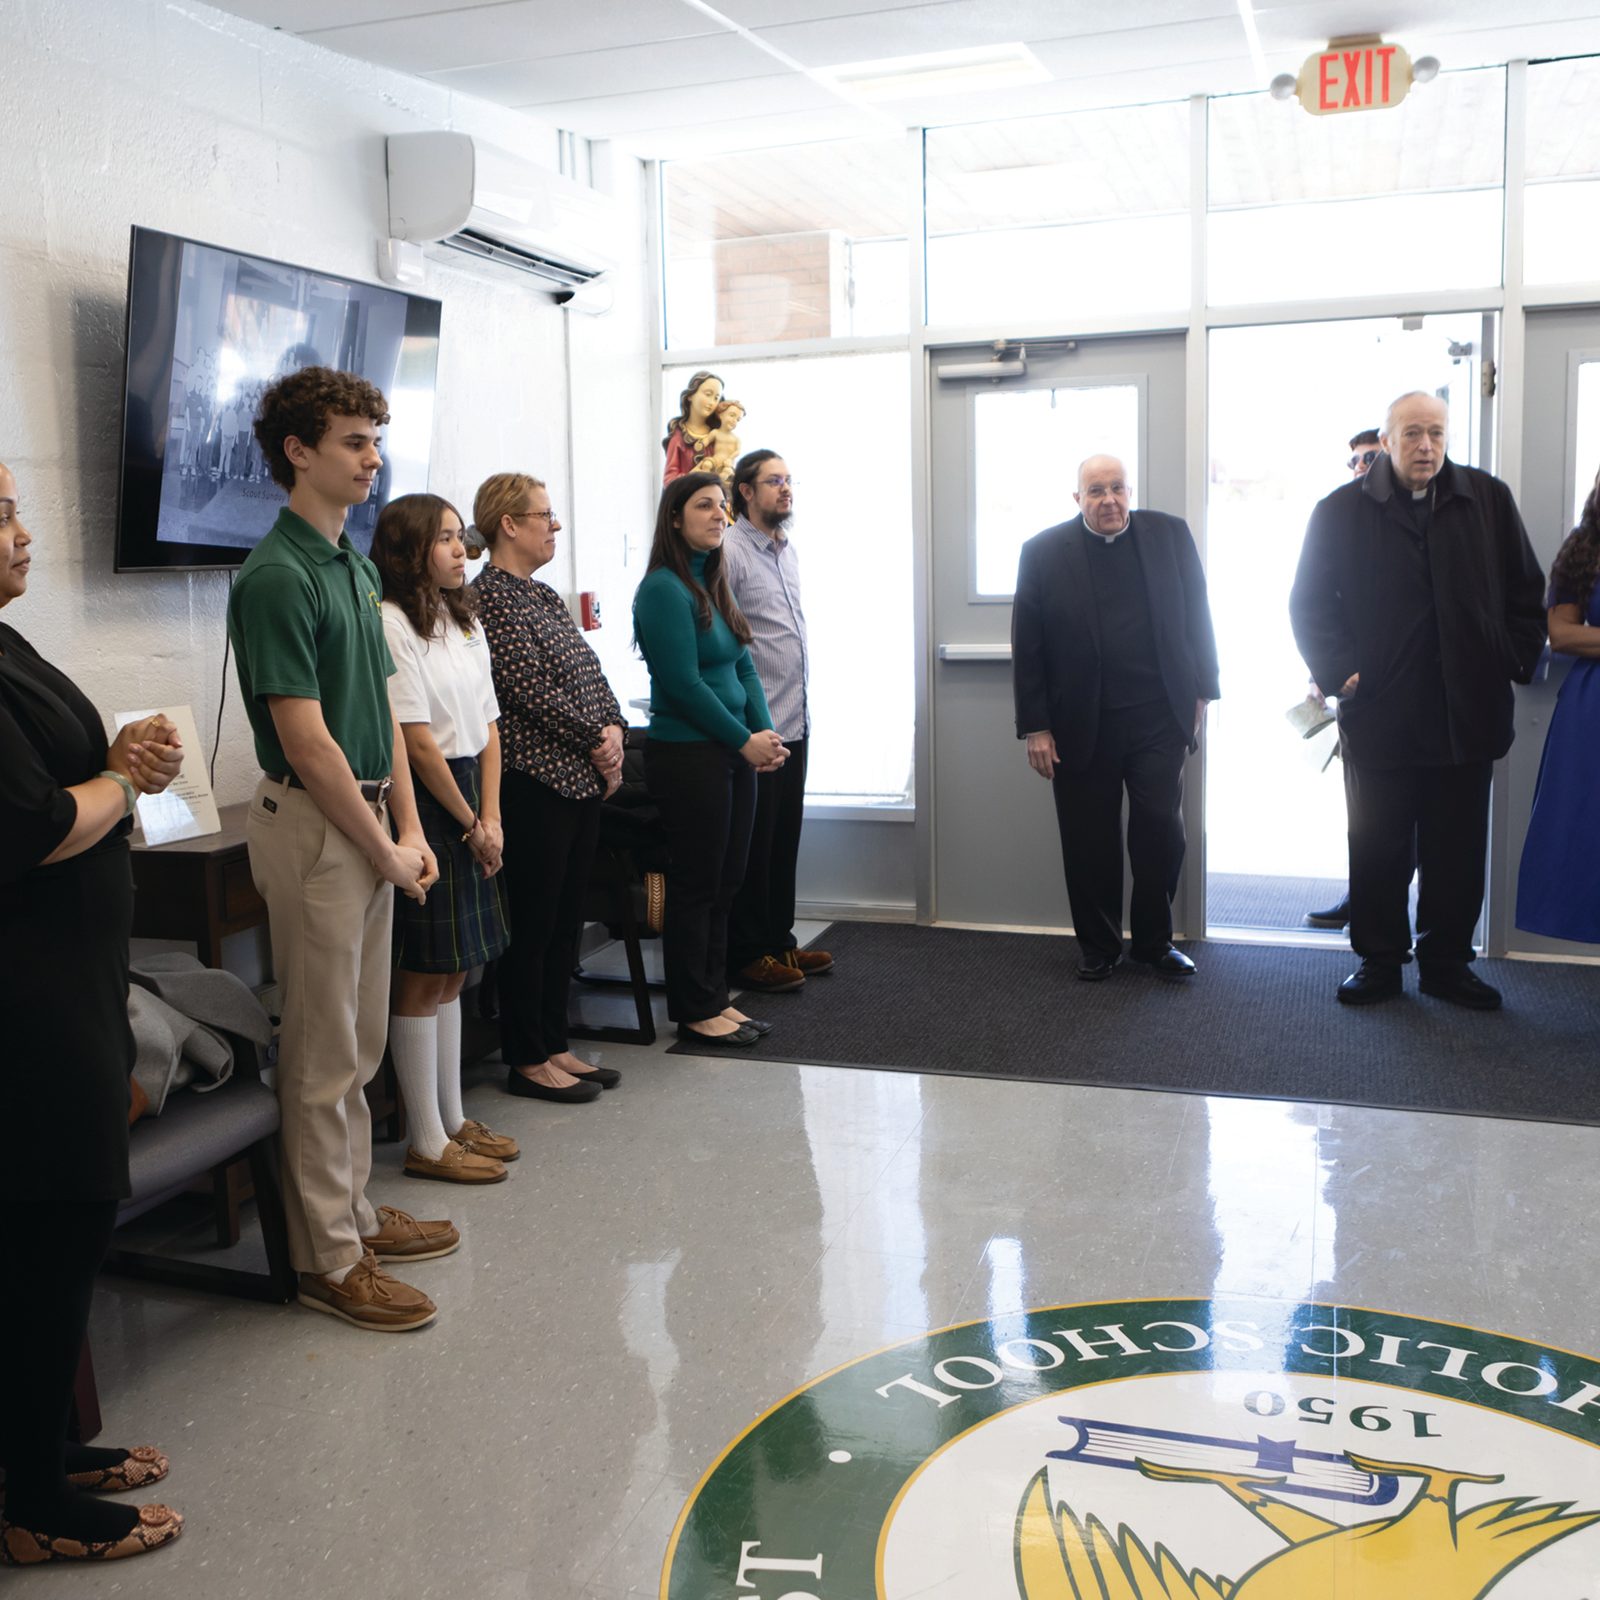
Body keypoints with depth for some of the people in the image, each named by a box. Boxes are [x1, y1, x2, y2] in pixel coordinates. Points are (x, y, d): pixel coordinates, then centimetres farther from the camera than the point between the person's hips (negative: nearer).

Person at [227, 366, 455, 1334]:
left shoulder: (357, 568, 13)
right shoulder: (277, 577, -15)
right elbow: (306, 740, -19)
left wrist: (409, 829, 6)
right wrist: (384, 850, -13)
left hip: (369, 823, 9)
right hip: (314, 827, -9)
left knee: (361, 1042, 17)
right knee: (325, 1054, 0)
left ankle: (355, 1211, 31)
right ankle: (329, 1260, 12)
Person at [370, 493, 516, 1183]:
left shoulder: (467, 622, 14)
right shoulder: (392, 624, -13)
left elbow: (487, 726, 11)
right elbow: (417, 742, -16)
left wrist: (491, 817, 0)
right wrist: (470, 825, -10)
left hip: (468, 803, 9)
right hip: (425, 808, -9)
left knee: (453, 970, 15)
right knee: (423, 977, -1)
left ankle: (453, 1120, 26)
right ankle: (427, 1143, 8)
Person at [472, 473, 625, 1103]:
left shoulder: (545, 596, 17)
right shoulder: (490, 595, -11)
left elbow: (590, 672, 15)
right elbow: (528, 688, -18)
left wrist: (613, 728, -2)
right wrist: (596, 741, -12)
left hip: (582, 778, 9)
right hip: (535, 781, -9)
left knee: (566, 920, 13)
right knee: (532, 924, 0)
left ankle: (554, 1045, 24)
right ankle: (527, 1061, 10)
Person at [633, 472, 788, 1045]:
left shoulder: (713, 584, 14)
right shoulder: (664, 589, -12)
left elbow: (744, 666, 14)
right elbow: (683, 683, -17)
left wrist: (766, 732, -1)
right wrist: (745, 741, -12)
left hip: (734, 754, 9)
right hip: (687, 755, -8)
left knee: (725, 881, 13)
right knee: (696, 884, 0)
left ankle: (713, 997, 24)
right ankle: (694, 1012, 12)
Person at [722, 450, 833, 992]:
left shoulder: (787, 549, 14)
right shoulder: (730, 552, -12)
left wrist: (801, 706, 17)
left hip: (794, 723, 8)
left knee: (785, 839, 15)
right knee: (752, 843, 1)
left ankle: (778, 941, 27)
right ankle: (746, 956, 11)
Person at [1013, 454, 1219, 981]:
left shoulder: (1170, 535, 4)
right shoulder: (1044, 552, -1)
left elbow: (1197, 617, 10)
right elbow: (1027, 647, -1)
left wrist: (1202, 691, 7)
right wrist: (1035, 726, -4)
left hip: (1158, 717, 1)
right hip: (1081, 725, -1)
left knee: (1161, 829, 0)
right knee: (1089, 842, 7)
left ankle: (1154, 940, 19)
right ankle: (1099, 946, 22)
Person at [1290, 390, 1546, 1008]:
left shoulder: (1489, 500, 6)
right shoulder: (1342, 511, 1)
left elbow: (1526, 592, 12)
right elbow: (1310, 602, 3)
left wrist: (1515, 660, 2)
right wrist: (1338, 671, -7)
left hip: (1467, 715, 2)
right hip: (1379, 714, -2)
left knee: (1457, 848, 9)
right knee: (1378, 848, 6)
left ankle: (1447, 960, 21)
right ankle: (1379, 958, 19)